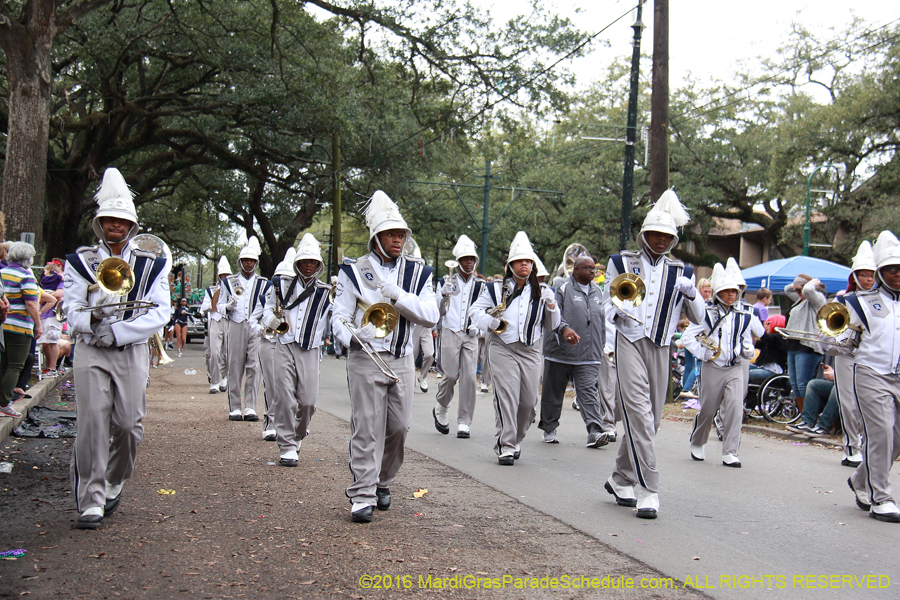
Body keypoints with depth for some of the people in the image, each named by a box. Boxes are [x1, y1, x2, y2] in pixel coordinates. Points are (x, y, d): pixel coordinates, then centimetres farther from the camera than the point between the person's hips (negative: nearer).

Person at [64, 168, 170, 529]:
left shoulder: (151, 265, 8)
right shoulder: (80, 262, 9)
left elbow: (160, 313, -2)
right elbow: (72, 309, 2)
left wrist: (117, 331, -14)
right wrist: (92, 318, -21)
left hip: (132, 352, 1)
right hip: (91, 351, 0)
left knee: (128, 424, 0)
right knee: (92, 422, -9)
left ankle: (114, 484, 26)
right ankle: (91, 501, -3)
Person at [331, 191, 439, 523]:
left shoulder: (417, 271, 7)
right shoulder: (354, 271, 1)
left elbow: (430, 316, -4)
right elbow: (339, 316, -1)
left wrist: (396, 295, -17)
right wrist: (350, 335, -24)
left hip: (402, 360, 3)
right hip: (366, 359, -3)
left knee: (398, 426, 7)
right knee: (367, 428, -6)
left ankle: (383, 483, 28)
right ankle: (362, 495, 1)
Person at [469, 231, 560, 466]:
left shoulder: (540, 293, 13)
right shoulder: (496, 290, 5)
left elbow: (552, 325, 16)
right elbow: (475, 310, 9)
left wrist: (551, 305, -3)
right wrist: (490, 322, -11)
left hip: (531, 351, 3)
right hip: (502, 349, -3)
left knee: (528, 400, 3)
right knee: (506, 397, -10)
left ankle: (515, 440, 26)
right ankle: (505, 447, -3)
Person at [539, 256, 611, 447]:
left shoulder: (597, 291, 15)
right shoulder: (563, 288, -2)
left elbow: (601, 321, 21)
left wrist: (601, 347, 19)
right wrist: (564, 328, -30)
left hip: (589, 355, 3)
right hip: (560, 352, -3)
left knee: (588, 391, -9)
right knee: (553, 392, 8)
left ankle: (595, 431, -15)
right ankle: (549, 428, 22)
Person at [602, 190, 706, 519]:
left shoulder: (681, 272, 13)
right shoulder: (621, 263, 8)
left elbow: (699, 318, 11)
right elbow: (607, 305, 11)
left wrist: (690, 294, -9)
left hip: (660, 348, 4)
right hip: (629, 341, -3)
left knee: (651, 417, 8)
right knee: (639, 412, -15)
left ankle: (621, 479, 24)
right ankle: (648, 490, -16)